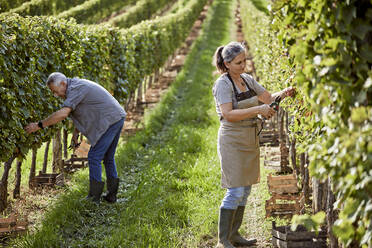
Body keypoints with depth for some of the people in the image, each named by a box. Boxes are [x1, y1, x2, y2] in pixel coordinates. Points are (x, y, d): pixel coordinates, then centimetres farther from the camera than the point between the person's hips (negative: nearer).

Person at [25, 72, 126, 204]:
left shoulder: (76, 89, -16)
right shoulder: (77, 84, 16)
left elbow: (62, 114, -26)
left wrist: (39, 125, -22)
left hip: (110, 120, -10)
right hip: (118, 118, 10)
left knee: (94, 157, -5)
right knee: (108, 157, 16)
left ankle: (94, 197, -1)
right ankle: (111, 195, 21)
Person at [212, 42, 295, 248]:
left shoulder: (247, 79, 10)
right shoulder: (223, 84, -13)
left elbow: (268, 98, 13)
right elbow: (228, 114, -23)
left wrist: (282, 94, -8)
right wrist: (258, 110, -28)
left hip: (250, 141, 8)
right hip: (233, 141, -8)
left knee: (245, 189, 11)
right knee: (235, 191, -10)